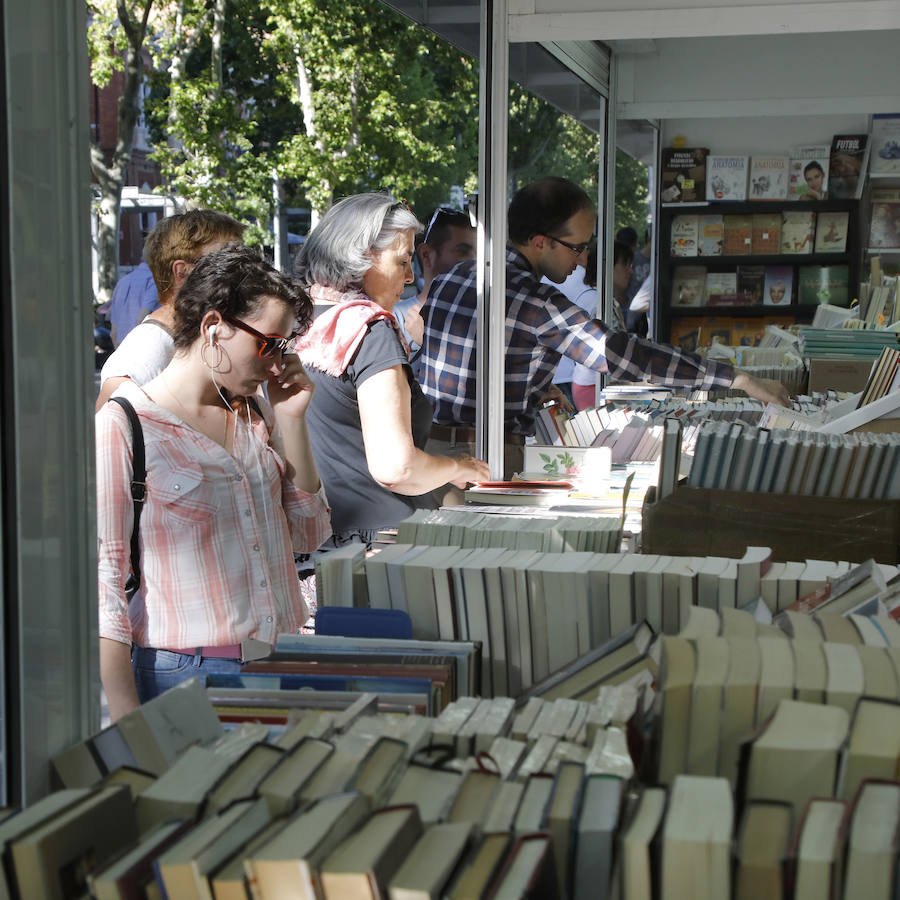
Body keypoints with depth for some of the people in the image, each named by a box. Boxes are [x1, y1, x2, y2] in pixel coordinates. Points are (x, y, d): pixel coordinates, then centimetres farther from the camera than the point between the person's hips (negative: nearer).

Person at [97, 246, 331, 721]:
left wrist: (291, 419, 4)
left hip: (281, 665, 6)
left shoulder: (254, 412, 11)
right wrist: (131, 726, -15)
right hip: (185, 673, -6)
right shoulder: (123, 426, -8)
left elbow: (309, 533, 14)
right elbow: (104, 576, -10)